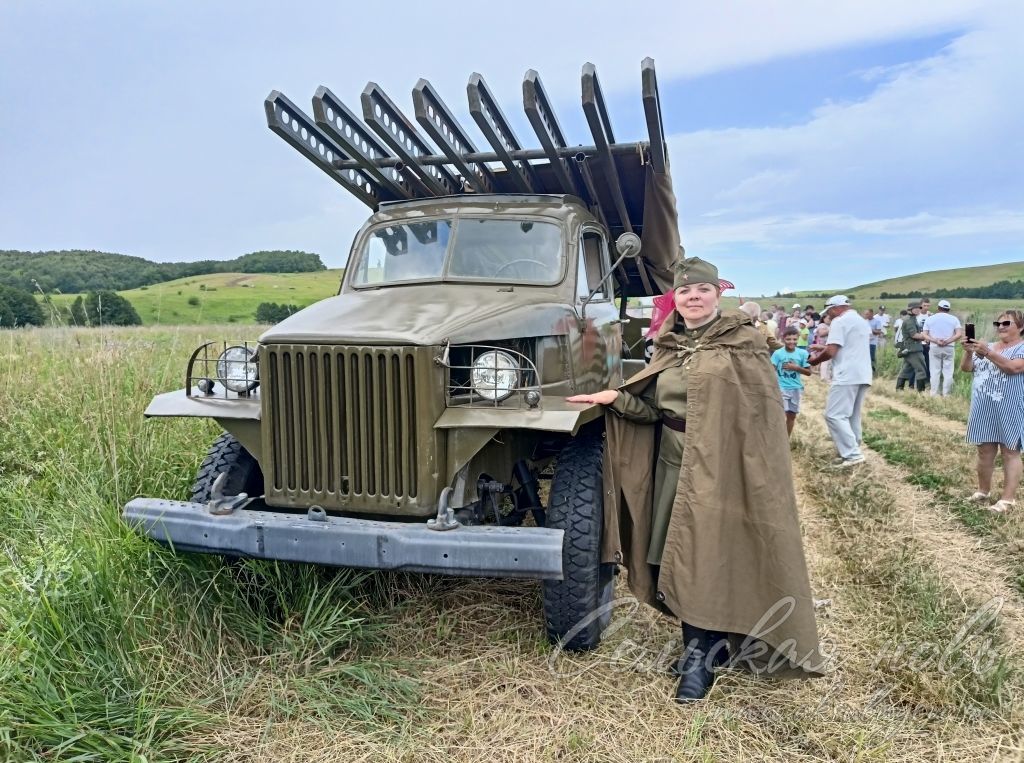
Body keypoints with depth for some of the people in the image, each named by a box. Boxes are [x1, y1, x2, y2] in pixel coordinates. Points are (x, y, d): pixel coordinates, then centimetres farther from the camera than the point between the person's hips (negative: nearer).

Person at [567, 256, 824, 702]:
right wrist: (615, 398, -10)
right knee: (677, 556, 9)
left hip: (723, 466, -5)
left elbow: (764, 410, -7)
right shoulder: (667, 346, 10)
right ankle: (703, 645, 26)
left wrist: (757, 471, -12)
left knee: (711, 555, -2)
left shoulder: (743, 343, -5)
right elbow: (652, 408, 6)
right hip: (674, 464, 5)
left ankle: (700, 656, 12)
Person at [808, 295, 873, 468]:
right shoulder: (863, 322, 22)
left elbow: (831, 352, -15)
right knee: (852, 416, 13)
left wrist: (815, 360, 3)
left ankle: (852, 454, -16)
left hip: (847, 376, -10)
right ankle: (852, 452, 14)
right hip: (863, 375, 10)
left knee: (835, 415, -10)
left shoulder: (839, 321, -8)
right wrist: (823, 349, 24)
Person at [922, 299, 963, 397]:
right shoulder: (954, 319, 2)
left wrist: (935, 341, -11)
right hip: (949, 348, 0)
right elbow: (959, 334, -9)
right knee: (948, 372, 5)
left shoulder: (930, 318, 4)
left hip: (934, 348, 1)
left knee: (935, 372, 5)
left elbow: (924, 335, -4)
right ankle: (946, 394, 5)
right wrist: (947, 341, -12)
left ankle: (934, 394, 5)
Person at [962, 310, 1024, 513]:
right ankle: (983, 491, 22)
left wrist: (988, 353, -31)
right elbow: (966, 368, 7)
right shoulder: (986, 346, 14)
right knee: (985, 452, 11)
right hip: (984, 409, 6)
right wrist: (968, 352, -12)